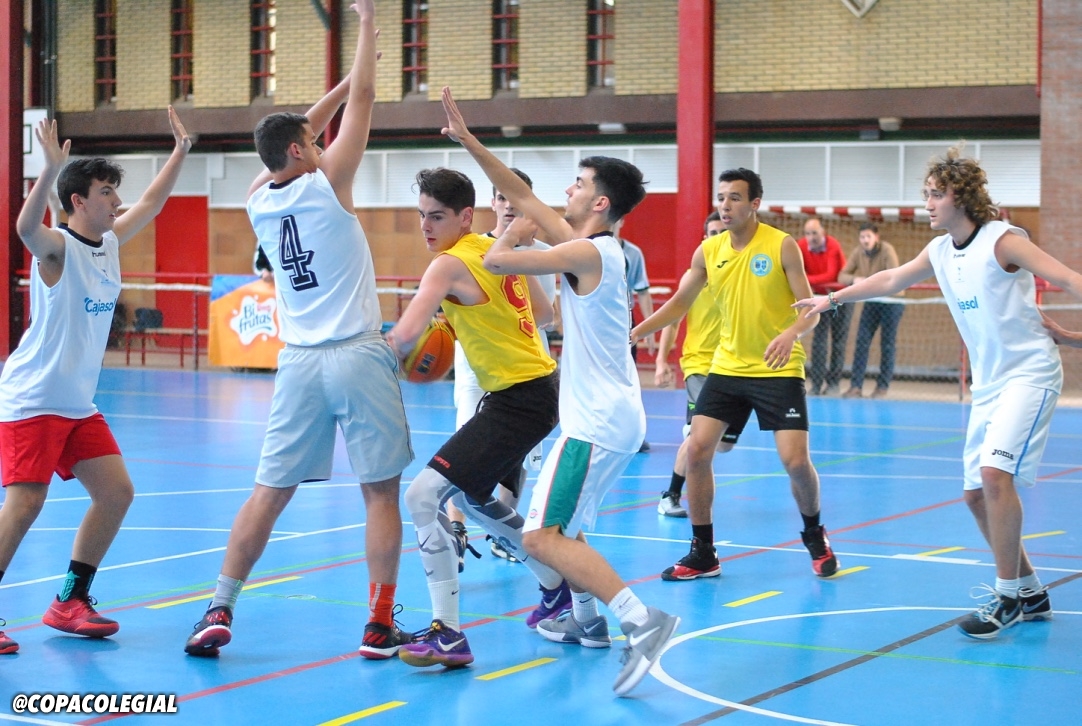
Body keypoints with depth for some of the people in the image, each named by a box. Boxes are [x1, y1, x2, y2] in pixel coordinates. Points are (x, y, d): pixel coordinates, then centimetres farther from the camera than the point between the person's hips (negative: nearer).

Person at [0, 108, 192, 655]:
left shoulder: (109, 242, 8)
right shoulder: (57, 248, -14)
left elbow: (150, 204, 23)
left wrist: (181, 151, 20)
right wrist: (51, 169, -49)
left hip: (78, 404, 8)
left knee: (116, 493, 5)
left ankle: (70, 602, 16)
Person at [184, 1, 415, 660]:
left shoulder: (260, 202, 7)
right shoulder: (326, 184, -6)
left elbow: (292, 139, 25)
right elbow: (363, 101, -1)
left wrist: (339, 88, 30)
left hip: (300, 362, 5)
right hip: (358, 357, -5)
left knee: (270, 492, 8)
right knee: (382, 491, 2)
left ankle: (220, 611, 3)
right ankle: (380, 625, 2)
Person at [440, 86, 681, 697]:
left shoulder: (589, 251, -16)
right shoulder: (596, 247, 11)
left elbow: (497, 260, -19)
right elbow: (525, 196, 15)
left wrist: (514, 235, 3)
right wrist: (469, 141, 14)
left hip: (598, 423, -10)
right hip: (613, 416, 10)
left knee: (543, 537, -16)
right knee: (560, 524, 25)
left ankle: (642, 620, -24)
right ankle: (587, 619, 35)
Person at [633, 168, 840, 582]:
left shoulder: (782, 247, -10)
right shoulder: (708, 252, 2)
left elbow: (810, 310, -11)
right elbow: (679, 303, 14)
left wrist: (791, 333, -33)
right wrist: (633, 333, 3)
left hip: (778, 370, -4)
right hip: (727, 368, 4)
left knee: (796, 461, -11)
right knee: (697, 450, -7)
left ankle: (814, 537, 18)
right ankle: (702, 554, 6)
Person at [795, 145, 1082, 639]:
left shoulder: (1002, 241, -13)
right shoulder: (940, 252, 9)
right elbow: (891, 280, 26)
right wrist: (833, 299, 33)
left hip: (1029, 373, -8)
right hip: (987, 383, 8)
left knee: (995, 473, -23)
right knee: (977, 493, 5)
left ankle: (1008, 595, -14)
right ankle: (1029, 593, 19)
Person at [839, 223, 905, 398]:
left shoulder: (887, 250, -19)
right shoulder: (858, 252, -5)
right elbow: (842, 276, -3)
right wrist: (854, 279, -26)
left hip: (892, 300, -4)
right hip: (871, 300, 5)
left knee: (887, 344, 0)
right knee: (862, 342, -2)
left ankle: (882, 386, 8)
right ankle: (856, 386, -1)